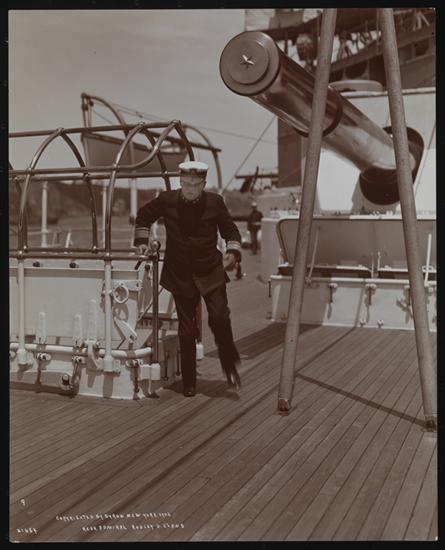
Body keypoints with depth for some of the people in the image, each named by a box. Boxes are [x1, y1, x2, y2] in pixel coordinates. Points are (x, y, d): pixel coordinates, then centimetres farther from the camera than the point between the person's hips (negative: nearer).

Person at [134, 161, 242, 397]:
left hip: (211, 272, 0)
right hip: (180, 274, 1)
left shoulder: (215, 202, -3)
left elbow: (230, 230, 8)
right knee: (187, 329, 5)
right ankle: (188, 382, 18)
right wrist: (142, 240, 8)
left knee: (219, 318, -17)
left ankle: (230, 365, 8)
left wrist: (233, 251, -9)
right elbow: (143, 215, 16)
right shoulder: (167, 200, -2)